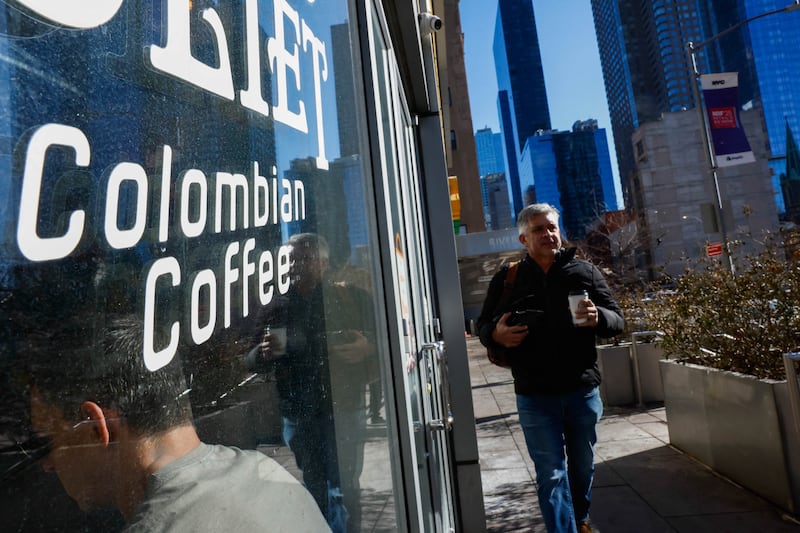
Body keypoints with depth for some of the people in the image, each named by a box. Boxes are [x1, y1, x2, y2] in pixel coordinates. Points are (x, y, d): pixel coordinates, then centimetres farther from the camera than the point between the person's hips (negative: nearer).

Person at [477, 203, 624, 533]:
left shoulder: (584, 272, 4)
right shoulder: (506, 279, 1)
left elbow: (617, 319, 5)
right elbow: (483, 325, 9)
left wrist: (598, 318, -19)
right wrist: (496, 335, -15)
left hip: (583, 392, 3)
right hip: (535, 397, -2)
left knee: (583, 466, 20)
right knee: (551, 474, 1)